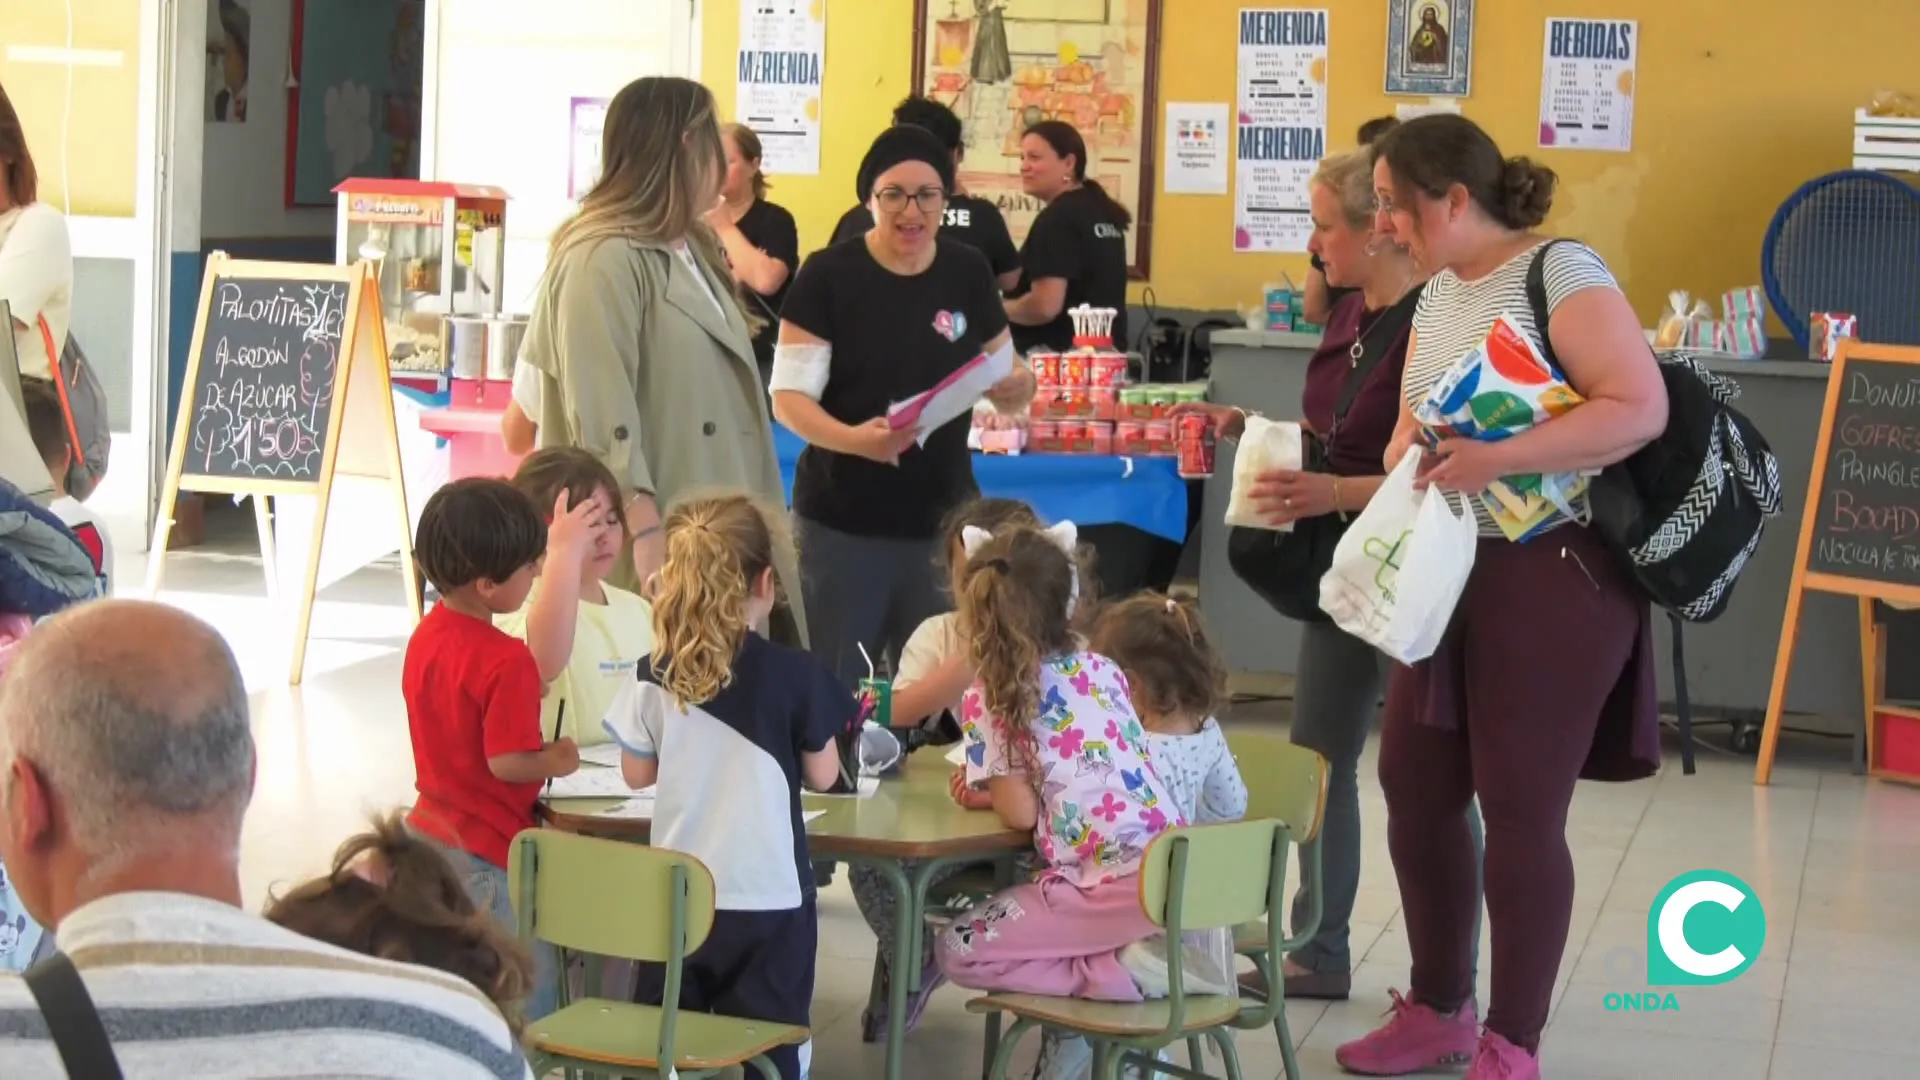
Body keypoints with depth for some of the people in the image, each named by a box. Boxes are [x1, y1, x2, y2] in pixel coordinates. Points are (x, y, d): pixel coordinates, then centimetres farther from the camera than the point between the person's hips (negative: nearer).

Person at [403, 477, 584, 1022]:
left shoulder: (424, 637, 4)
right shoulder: (507, 661, -23)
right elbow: (506, 763, -23)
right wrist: (557, 761, -5)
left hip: (429, 834, 9)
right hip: (488, 855, -9)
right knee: (530, 994, 2)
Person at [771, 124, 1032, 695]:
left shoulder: (969, 273, 2)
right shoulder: (828, 277, -10)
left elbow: (1001, 375, 12)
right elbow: (789, 395, -12)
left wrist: (1018, 387, -12)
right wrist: (851, 437, -31)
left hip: (942, 519, 3)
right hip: (841, 521, -3)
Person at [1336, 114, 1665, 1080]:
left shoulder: (1560, 273, -14)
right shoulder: (1435, 295, 11)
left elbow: (1642, 410, -23)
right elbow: (1409, 430, 16)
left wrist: (1496, 460, -27)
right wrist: (1406, 461, -7)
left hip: (1552, 574, -8)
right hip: (1448, 573, 8)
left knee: (1521, 810, -2)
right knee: (1414, 785, 10)